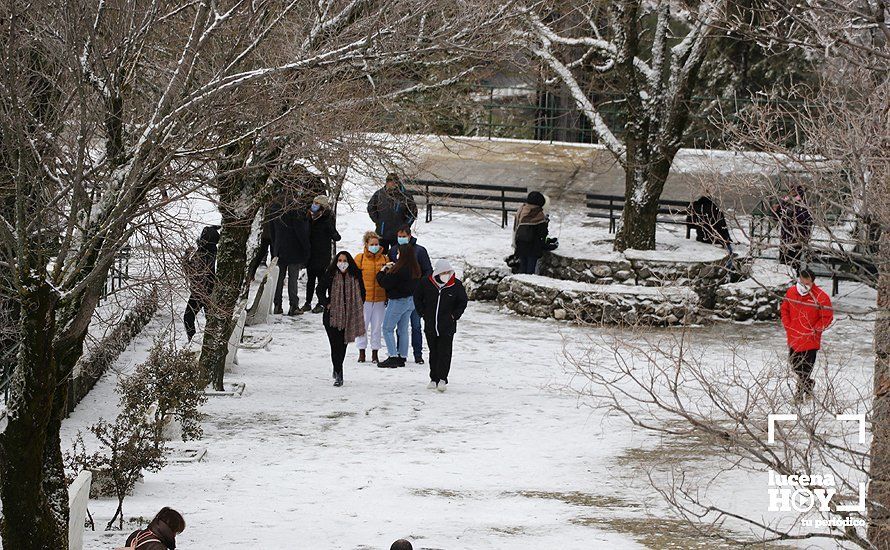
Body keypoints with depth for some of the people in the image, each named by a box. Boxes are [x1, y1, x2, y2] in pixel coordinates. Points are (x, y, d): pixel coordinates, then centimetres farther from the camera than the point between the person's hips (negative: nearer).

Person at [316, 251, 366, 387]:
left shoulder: (355, 276, 3)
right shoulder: (330, 275, -3)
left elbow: (362, 293, 16)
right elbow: (320, 290, 8)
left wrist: (357, 307, 7)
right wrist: (326, 304, -2)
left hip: (349, 316, 2)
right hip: (332, 315, -2)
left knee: (343, 345, 9)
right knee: (336, 345, -10)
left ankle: (337, 369, 32)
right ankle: (338, 375, -8)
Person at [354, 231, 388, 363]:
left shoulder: (384, 259, 6)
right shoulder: (360, 258, -1)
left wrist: (388, 297, 7)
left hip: (380, 298, 2)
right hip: (364, 298, -2)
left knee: (377, 326, 7)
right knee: (362, 325, 1)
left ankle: (375, 353, 16)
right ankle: (362, 352, 12)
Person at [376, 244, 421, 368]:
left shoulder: (399, 269, -23)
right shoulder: (415, 268, 3)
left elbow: (386, 283, -18)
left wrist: (383, 271, -1)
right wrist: (392, 269, 7)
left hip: (398, 301, -8)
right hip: (410, 301, 8)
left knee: (387, 329, 0)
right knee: (403, 330, 14)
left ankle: (393, 357, -7)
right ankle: (402, 357, 16)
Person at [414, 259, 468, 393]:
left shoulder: (456, 285, -4)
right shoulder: (426, 283, -2)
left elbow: (463, 302, 9)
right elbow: (417, 297, 13)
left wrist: (454, 315, -1)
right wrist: (423, 313, 5)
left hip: (448, 326, -2)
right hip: (430, 325, 2)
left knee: (444, 353, -8)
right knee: (433, 352, 9)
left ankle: (442, 379, -8)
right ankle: (434, 379, 17)